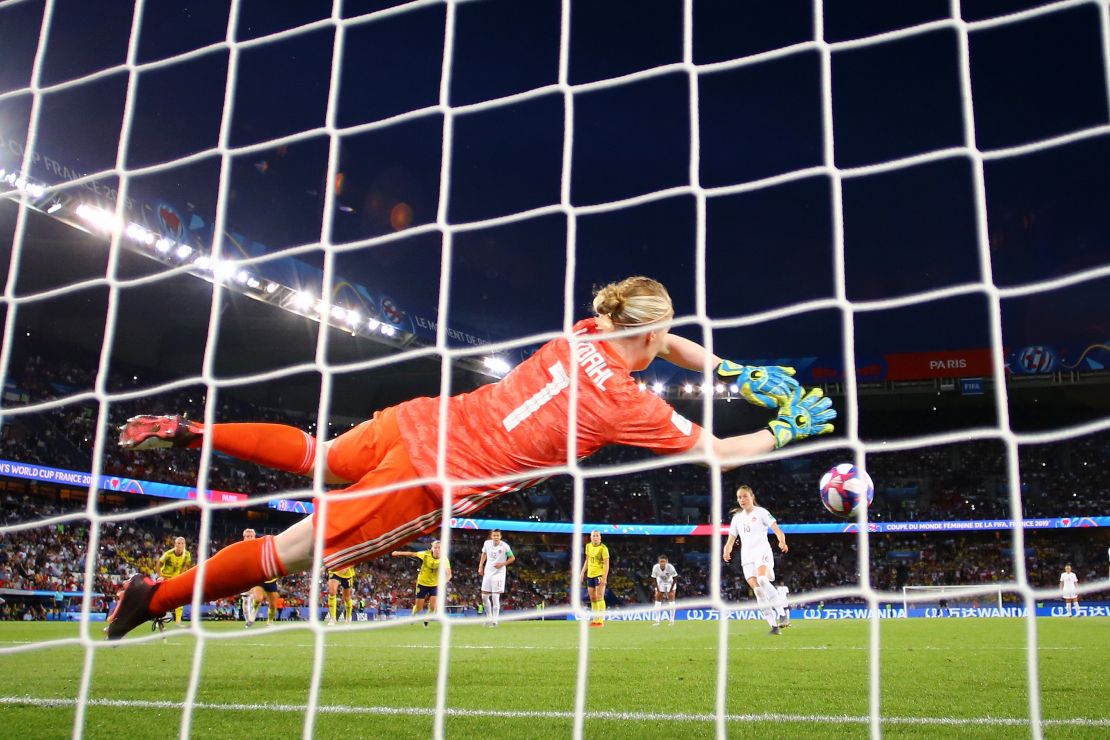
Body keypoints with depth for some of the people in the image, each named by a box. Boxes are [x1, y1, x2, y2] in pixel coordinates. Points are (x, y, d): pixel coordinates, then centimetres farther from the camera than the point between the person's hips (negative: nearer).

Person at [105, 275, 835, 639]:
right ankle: (155, 597, 12)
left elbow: (672, 346, 26)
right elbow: (718, 452, -2)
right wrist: (788, 430, 11)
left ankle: (186, 430, 28)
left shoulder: (584, 334, 6)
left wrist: (741, 374, 24)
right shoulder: (628, 404, -13)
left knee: (313, 454, 32)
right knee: (293, 550, 5)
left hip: (422, 421, 6)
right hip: (436, 481, -6)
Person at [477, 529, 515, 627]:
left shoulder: (504, 546, -13)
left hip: (499, 573, -5)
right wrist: (481, 565, 10)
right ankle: (489, 617, 24)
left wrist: (502, 564, -15)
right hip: (487, 572, 5)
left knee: (495, 597, -9)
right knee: (484, 596, 7)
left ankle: (494, 620, -1)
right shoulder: (487, 543, -1)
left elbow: (512, 558, -2)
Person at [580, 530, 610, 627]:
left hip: (600, 575, -7)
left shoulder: (603, 548, -12)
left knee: (599, 597, -11)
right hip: (590, 575, 7)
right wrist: (582, 573, 16)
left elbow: (606, 564, -15)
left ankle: (601, 620, -10)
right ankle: (595, 620, 18)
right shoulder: (588, 546, 9)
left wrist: (604, 577, -22)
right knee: (592, 599, 10)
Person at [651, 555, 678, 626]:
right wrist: (657, 589, -14)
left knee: (671, 599, -12)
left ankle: (672, 621, -4)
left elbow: (674, 578, -19)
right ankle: (657, 621, 1)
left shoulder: (670, 567, -33)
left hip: (670, 583, -2)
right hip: (660, 583, 2)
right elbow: (654, 579, -13)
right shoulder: (655, 567, -29)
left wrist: (671, 590, -18)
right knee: (658, 599, -4)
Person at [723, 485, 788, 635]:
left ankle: (780, 611, -19)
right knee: (757, 589, -10)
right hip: (747, 556, 4)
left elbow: (776, 529, -5)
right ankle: (774, 625, -5)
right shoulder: (737, 517, 19)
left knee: (762, 580, -31)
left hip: (762, 552, -4)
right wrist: (727, 551, -7)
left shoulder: (761, 512, 5)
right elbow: (731, 539, 16)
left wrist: (782, 541, -27)